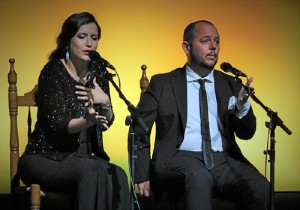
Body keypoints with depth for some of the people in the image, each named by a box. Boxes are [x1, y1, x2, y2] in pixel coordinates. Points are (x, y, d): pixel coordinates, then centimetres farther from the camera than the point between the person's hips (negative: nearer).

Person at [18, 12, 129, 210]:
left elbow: (107, 122, 9)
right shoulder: (53, 71, -9)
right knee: (91, 171, -34)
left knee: (118, 177, -27)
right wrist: (86, 121, -38)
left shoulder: (98, 71, 8)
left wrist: (105, 102, -14)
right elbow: (56, 123, -18)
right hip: (47, 158, -5)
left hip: (84, 157, 5)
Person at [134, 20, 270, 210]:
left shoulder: (231, 84, 17)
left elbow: (246, 134, 11)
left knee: (261, 188, -28)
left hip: (223, 159, 3)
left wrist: (243, 105, -11)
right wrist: (142, 176, 0)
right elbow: (139, 131, 10)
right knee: (198, 177, -39)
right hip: (180, 157, -3)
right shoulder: (162, 84, 10)